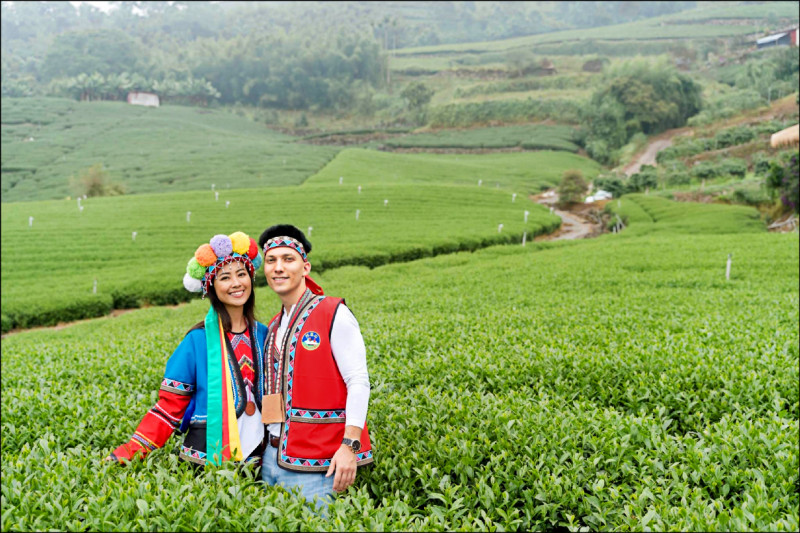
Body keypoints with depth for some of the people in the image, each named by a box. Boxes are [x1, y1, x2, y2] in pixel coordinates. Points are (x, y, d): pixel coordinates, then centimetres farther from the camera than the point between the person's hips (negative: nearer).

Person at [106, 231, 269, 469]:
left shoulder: (263, 335, 3)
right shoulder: (199, 340, -6)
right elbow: (170, 405, -4)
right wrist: (130, 451, -11)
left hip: (255, 456, 3)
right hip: (206, 457, -3)